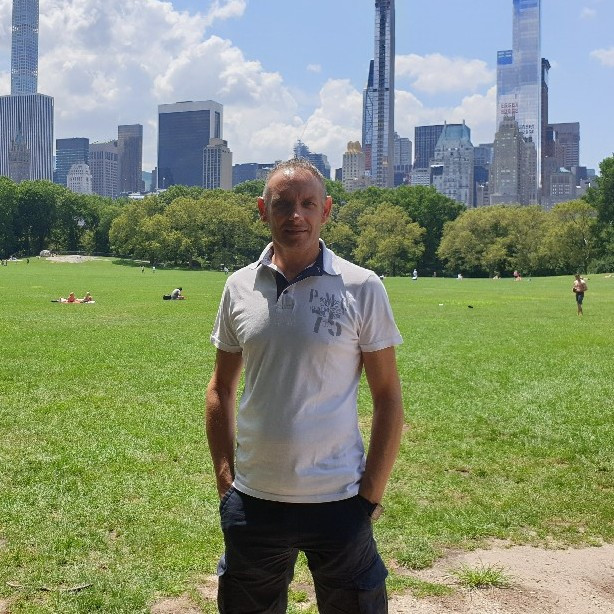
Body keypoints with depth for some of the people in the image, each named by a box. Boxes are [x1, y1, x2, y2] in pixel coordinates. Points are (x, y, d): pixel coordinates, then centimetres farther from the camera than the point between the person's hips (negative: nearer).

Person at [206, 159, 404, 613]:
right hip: (252, 502, 3)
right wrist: (224, 479, 5)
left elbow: (388, 397, -4)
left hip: (337, 502, -3)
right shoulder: (239, 287, 1)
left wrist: (371, 495, -7)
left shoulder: (362, 289, -8)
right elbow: (221, 389, 10)